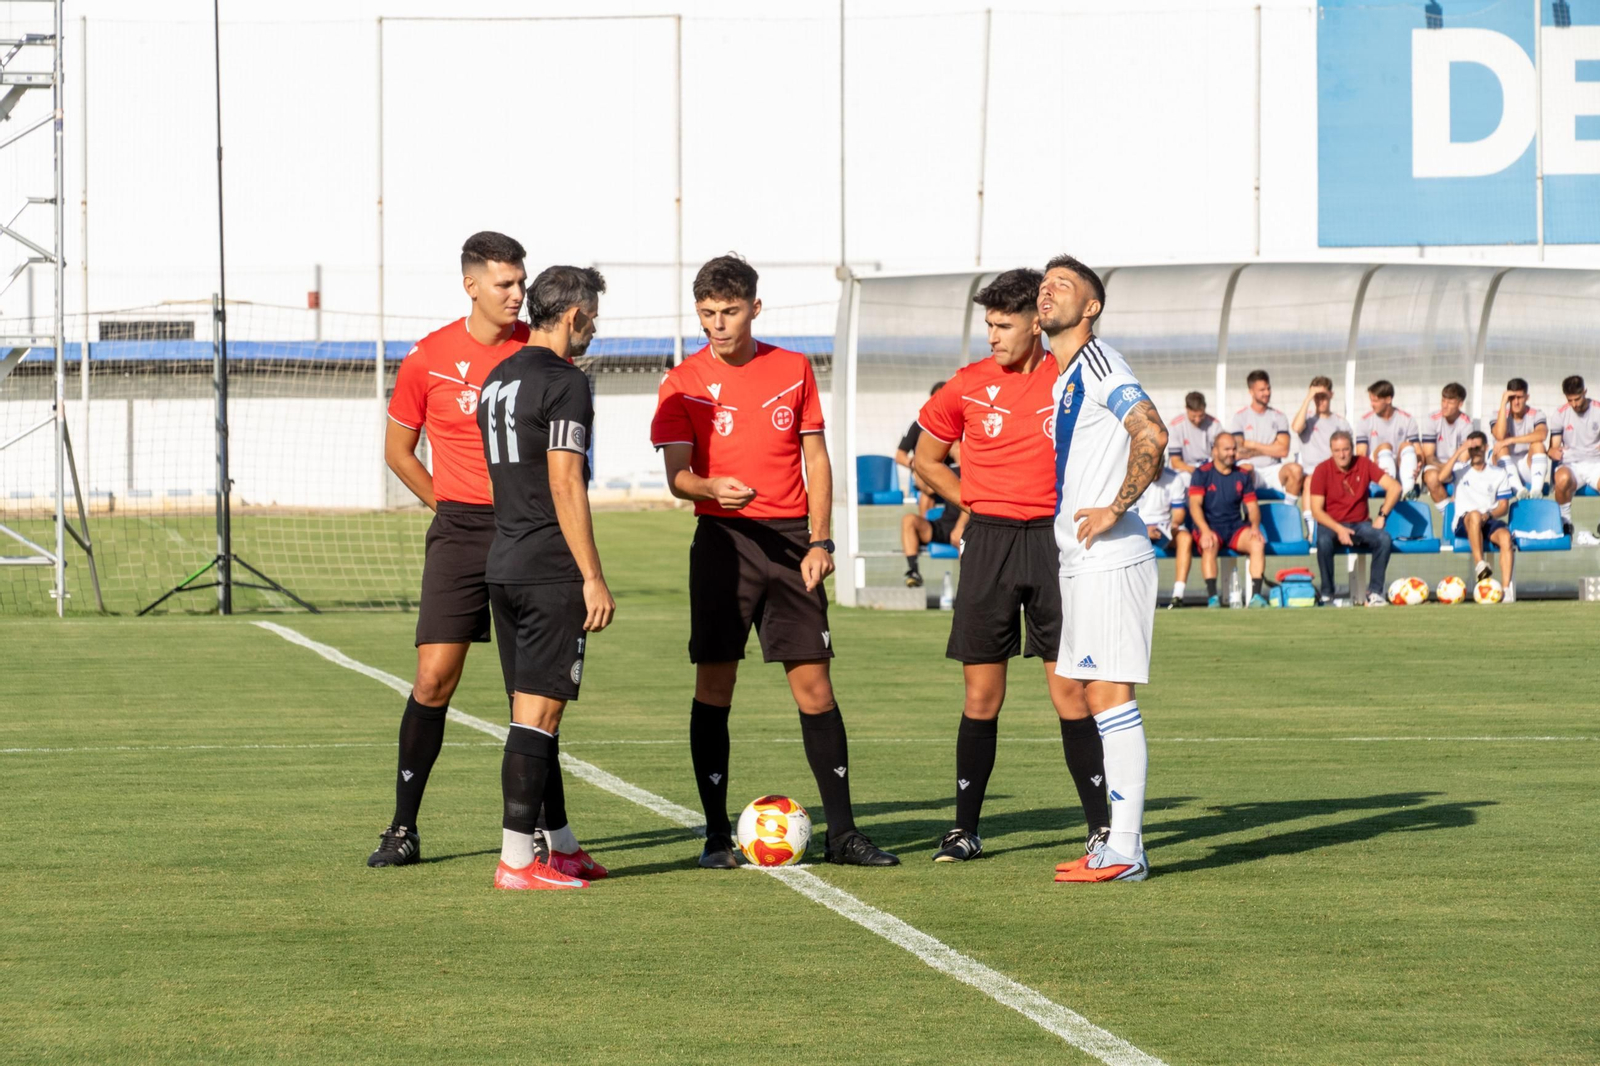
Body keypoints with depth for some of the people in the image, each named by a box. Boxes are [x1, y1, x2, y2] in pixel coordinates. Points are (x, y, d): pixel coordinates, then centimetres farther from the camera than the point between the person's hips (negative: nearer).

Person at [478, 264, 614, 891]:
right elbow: (565, 486, -17)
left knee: (536, 712, 14)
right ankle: (516, 860, -8)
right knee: (537, 714, -7)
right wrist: (593, 578, -15)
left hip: (503, 567, 9)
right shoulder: (564, 382, -11)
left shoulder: (497, 380, 15)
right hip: (552, 572, -9)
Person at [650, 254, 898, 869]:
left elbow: (816, 459, 10)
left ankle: (842, 833, 4)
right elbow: (676, 475, -6)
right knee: (714, 684, -3)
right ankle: (718, 835, 3)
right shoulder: (684, 383, 1)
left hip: (790, 540, 2)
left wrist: (820, 540, 1)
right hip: (723, 540, -1)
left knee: (813, 682, 0)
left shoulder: (794, 370, 8)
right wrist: (710, 488, -28)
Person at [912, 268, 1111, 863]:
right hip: (988, 543, 1)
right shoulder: (969, 386, 4)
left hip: (1056, 540, -1)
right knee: (981, 695, 3)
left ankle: (1101, 824, 4)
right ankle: (965, 830, 10)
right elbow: (926, 460, 15)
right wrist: (979, 503, 6)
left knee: (1069, 690, -2)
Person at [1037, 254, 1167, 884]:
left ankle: (1124, 851, -9)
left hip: (1109, 561, -10)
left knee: (1109, 697, -9)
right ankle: (1118, 843, 14)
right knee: (1087, 697, 10)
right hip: (1079, 562, 10)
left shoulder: (1098, 365, -10)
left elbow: (1151, 434, -24)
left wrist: (1116, 508, -20)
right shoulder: (1056, 377, 19)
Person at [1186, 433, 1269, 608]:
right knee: (1210, 546, -37)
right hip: (1209, 526, -3)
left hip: (1236, 527, 3)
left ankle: (1256, 594, -30)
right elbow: (1195, 504, -11)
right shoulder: (1202, 474, 0)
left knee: (1258, 543, -27)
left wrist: (1255, 526, -12)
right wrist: (1205, 531, -27)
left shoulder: (1243, 476, 13)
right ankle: (1212, 596, -39)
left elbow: (1252, 506, 11)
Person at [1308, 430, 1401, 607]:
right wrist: (1338, 529, -22)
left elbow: (1394, 487, -2)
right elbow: (1317, 510, -9)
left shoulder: (1364, 464, -1)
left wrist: (1382, 516, -11)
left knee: (1384, 539, -28)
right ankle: (1327, 594, -23)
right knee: (1324, 541, -37)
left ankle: (1374, 592, -22)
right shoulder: (1323, 470, -6)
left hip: (1360, 524, 2)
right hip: (1331, 524, -2)